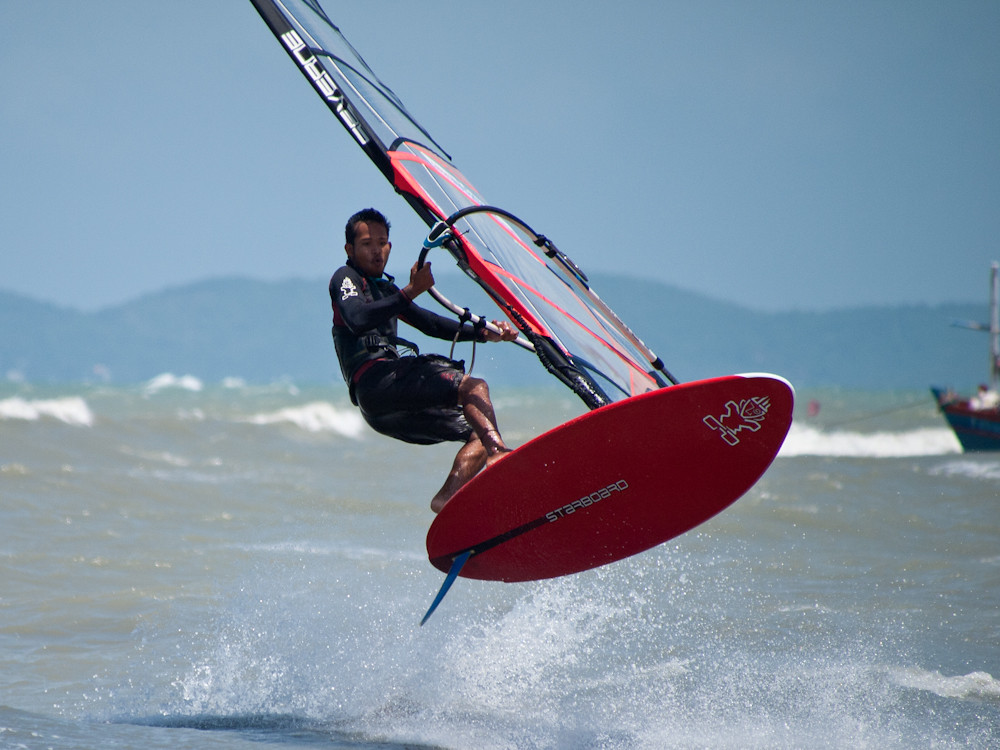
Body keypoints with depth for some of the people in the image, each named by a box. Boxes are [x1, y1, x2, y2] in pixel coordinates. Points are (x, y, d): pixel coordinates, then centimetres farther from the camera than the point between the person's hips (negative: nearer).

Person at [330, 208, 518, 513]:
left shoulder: (385, 289, 32)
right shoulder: (345, 279, 5)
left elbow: (430, 323, 33)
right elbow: (358, 321, -16)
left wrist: (484, 333, 19)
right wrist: (410, 292, -24)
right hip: (374, 381, -9)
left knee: (480, 431, 3)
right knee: (474, 387, -24)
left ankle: (448, 498, -14)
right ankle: (498, 454, -46)